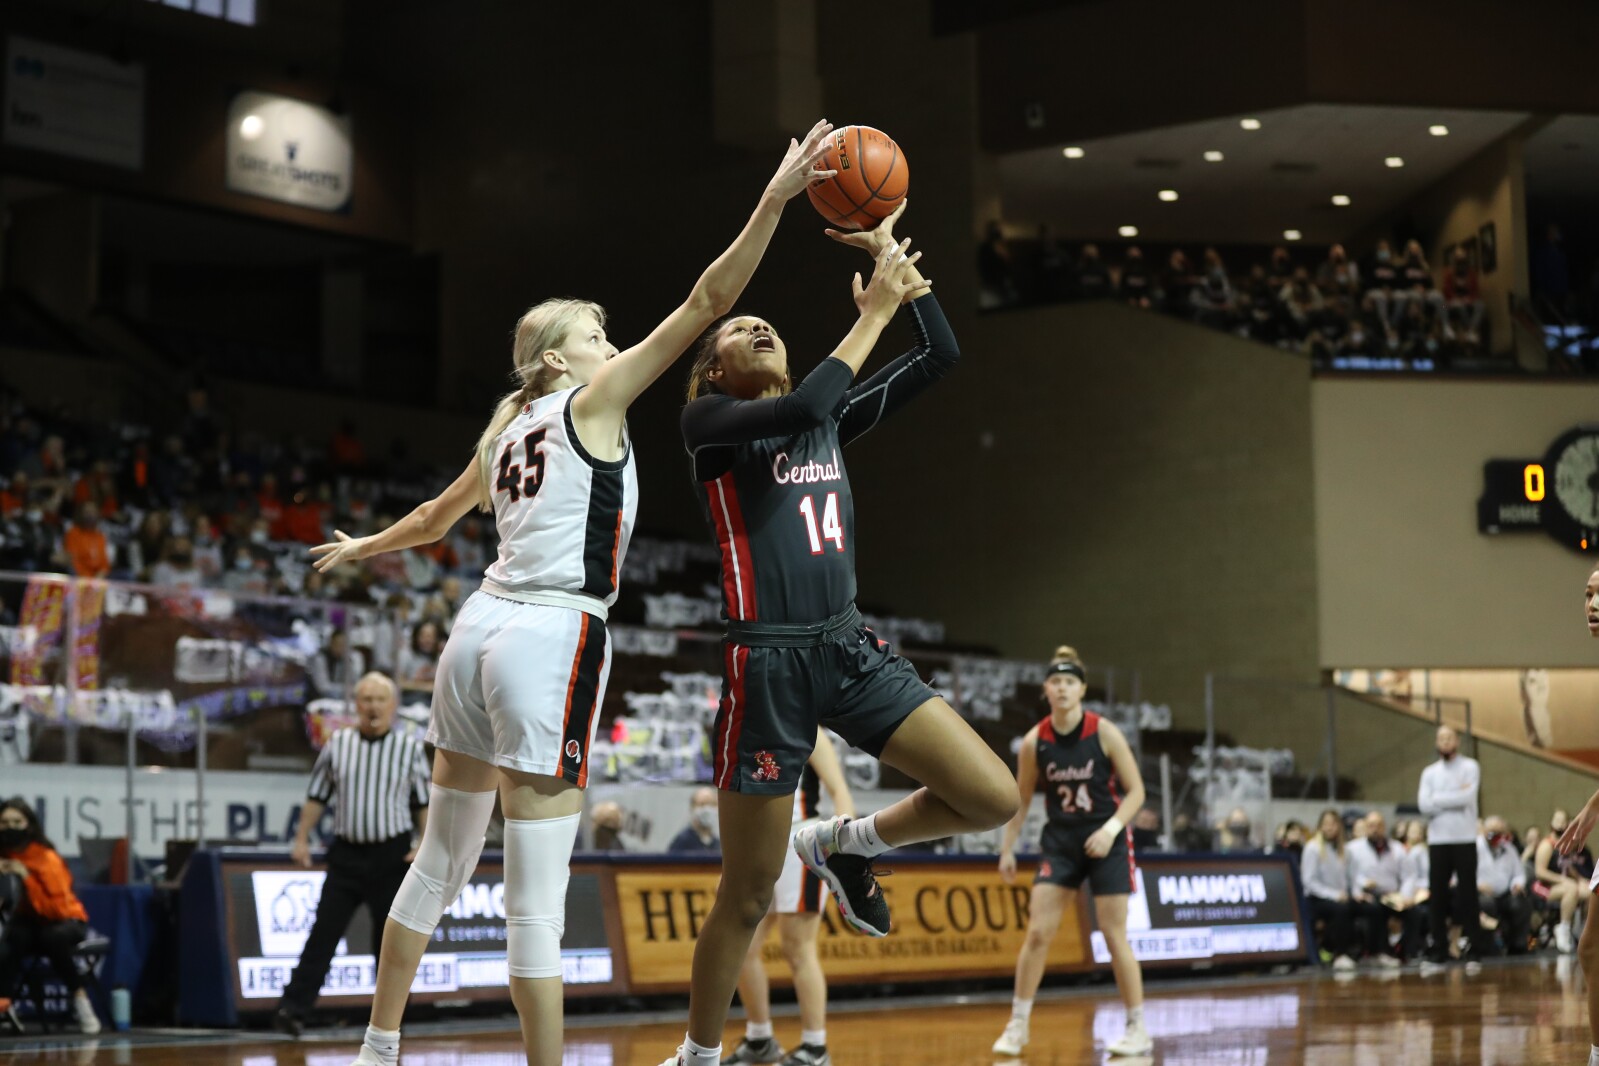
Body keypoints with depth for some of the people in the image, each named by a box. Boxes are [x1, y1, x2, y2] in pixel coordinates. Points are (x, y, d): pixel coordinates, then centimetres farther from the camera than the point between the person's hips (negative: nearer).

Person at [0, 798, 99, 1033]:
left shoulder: (47, 858, -23)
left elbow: (58, 909, -29)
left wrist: (26, 876, -32)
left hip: (66, 921, -3)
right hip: (29, 922, 3)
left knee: (54, 937, -38)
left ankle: (79, 997, -22)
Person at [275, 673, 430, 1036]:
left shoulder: (411, 747, 1)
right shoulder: (337, 744, 4)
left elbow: (423, 803, 5)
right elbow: (317, 796, 10)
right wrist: (301, 839, 5)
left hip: (392, 855, -1)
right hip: (346, 853, 1)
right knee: (324, 930, -4)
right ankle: (294, 1009, -5)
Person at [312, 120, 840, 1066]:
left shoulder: (506, 434, 19)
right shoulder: (592, 401, -1)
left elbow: (434, 518, 37)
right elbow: (708, 302, -9)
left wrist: (363, 546, 58)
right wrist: (775, 200, -11)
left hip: (481, 632, 9)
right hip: (553, 641, -8)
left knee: (441, 863, 18)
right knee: (538, 899, -8)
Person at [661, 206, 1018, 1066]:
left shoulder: (830, 420, 17)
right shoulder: (707, 420, -1)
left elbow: (941, 356, 14)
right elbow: (802, 407, -21)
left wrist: (897, 261, 6)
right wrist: (872, 311, -13)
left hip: (850, 650, 6)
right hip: (766, 663, -6)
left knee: (994, 799, -8)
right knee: (748, 895, 2)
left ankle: (844, 843, 17)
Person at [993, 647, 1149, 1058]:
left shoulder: (1104, 733, -12)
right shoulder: (1034, 742, -5)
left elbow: (1135, 790, -7)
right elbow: (1021, 800, 7)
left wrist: (1111, 828, -21)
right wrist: (1007, 849, 3)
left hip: (1106, 842, -2)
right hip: (1060, 842, 2)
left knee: (1114, 935, -1)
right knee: (1037, 932, -5)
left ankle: (1138, 1029, 10)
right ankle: (1017, 1025, 4)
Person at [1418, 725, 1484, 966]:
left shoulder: (1469, 767, 1)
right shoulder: (1429, 772, 10)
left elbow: (1467, 797, -15)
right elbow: (1424, 805, -4)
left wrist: (1437, 799, -6)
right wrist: (1455, 798, -8)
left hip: (1464, 840, -3)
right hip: (1437, 840, 3)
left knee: (1467, 894, 0)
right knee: (1437, 896, 3)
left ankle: (1474, 945, 4)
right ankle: (1439, 947, 9)